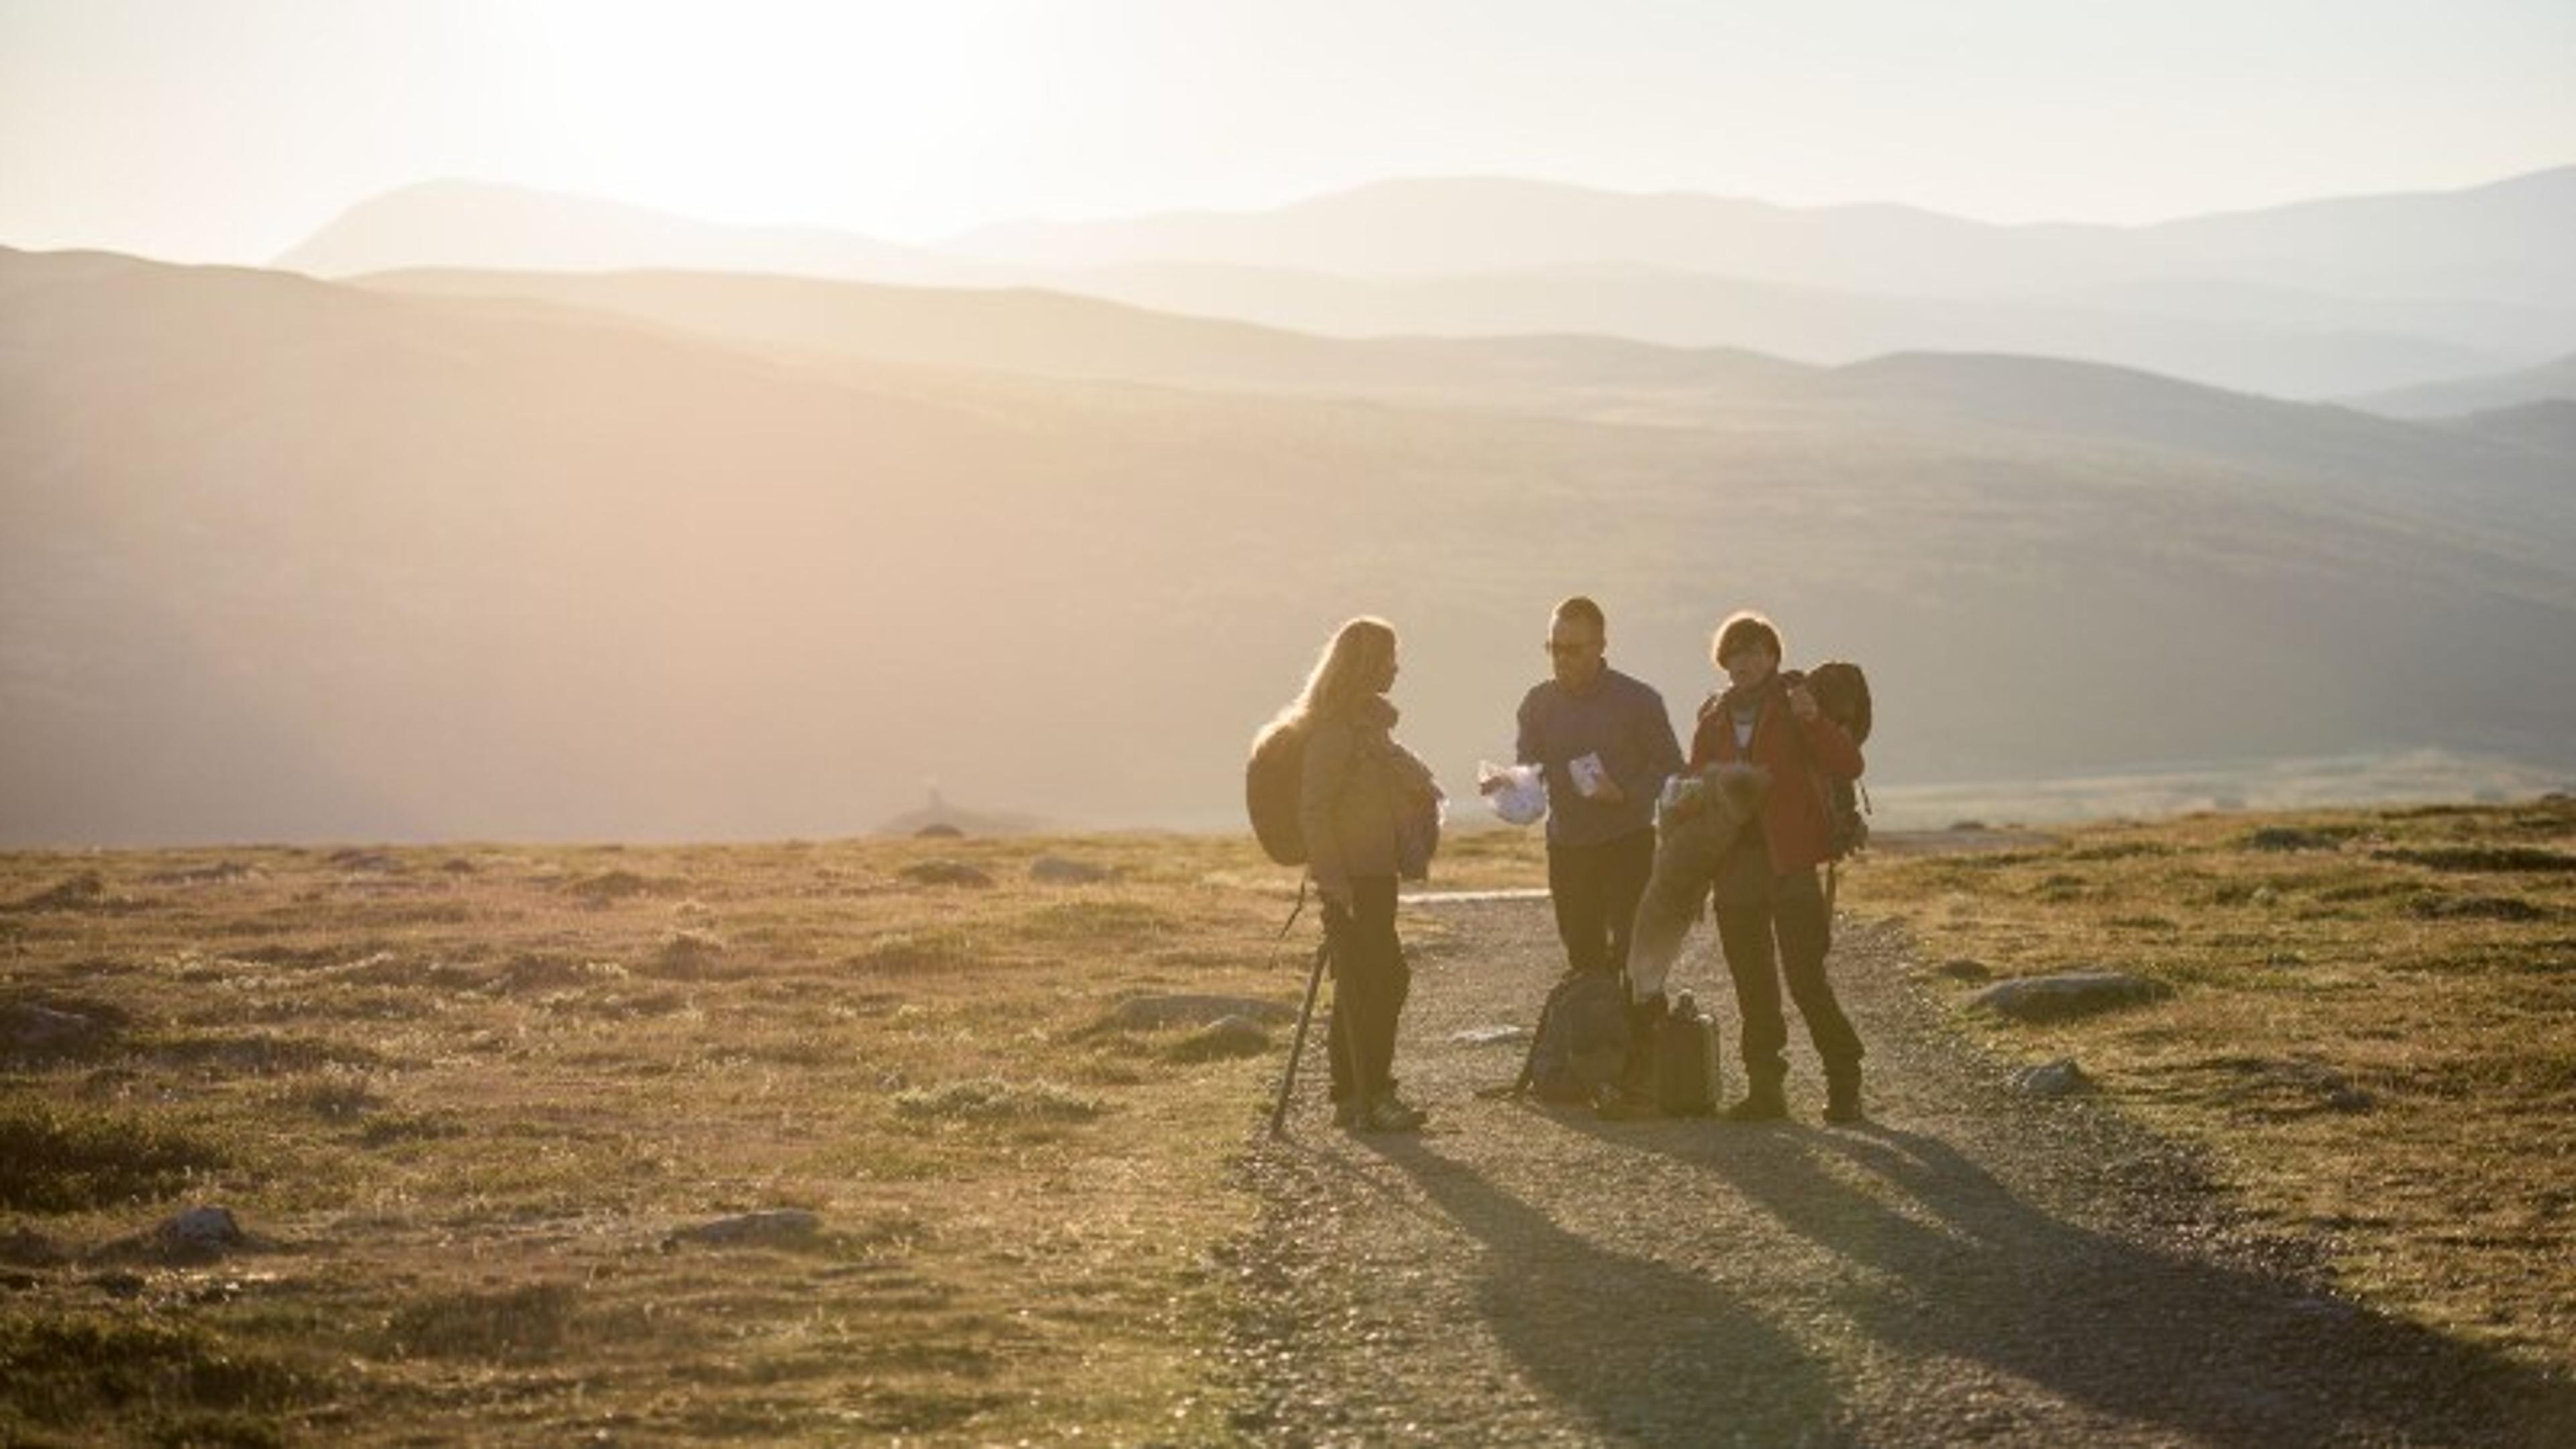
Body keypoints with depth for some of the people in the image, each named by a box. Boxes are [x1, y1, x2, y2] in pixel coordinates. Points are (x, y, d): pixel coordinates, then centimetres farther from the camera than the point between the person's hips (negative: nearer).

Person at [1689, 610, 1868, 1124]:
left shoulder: (1794, 705, 0)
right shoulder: (1713, 719, 13)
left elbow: (1848, 766, -10)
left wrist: (1813, 720, -26)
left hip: (1788, 864, -5)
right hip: (1734, 865, 5)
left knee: (1806, 980, -10)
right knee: (1753, 986, 7)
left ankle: (1844, 1086, 0)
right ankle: (1765, 1088, 13)